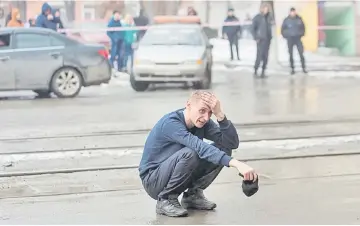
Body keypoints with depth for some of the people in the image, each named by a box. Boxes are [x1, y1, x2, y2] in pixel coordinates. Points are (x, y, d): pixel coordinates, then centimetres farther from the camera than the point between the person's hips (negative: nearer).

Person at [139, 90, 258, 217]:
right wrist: (236, 164, -51)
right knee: (190, 153, -35)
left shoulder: (202, 122, -4)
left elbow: (232, 143, -14)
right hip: (153, 181, -7)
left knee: (223, 149, -9)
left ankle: (193, 195, 2)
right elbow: (200, 147, -41)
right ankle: (166, 200, -15)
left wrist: (220, 115, -28)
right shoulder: (171, 123, -27)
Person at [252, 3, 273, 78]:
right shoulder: (257, 17, -4)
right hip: (260, 39, -5)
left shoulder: (269, 17, 9)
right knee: (259, 56, -11)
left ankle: (263, 71, 9)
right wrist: (256, 38, -9)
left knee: (266, 56, 3)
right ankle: (255, 71, -1)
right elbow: (253, 28, -2)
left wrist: (270, 36, 6)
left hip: (267, 39, 5)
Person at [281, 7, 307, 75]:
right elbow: (283, 29, 4)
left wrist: (302, 34, 4)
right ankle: (292, 69, 10)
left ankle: (304, 68, 3)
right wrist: (286, 36, -2)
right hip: (290, 39, -1)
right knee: (291, 55, 3)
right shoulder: (286, 20, -6)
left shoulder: (299, 19, -1)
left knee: (301, 53, -3)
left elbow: (303, 27, 12)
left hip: (298, 38, 1)